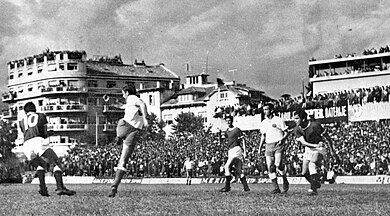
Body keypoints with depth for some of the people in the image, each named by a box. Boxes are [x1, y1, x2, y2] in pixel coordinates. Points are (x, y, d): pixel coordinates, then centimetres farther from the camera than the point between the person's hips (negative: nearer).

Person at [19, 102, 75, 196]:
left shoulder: (22, 121, 29)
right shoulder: (41, 116, 23)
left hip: (26, 146, 4)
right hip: (39, 141, -4)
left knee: (40, 165, 26)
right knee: (56, 163, 0)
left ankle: (42, 188, 6)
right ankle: (60, 187, -20)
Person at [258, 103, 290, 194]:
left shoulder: (279, 120, -2)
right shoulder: (263, 123, 14)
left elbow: (286, 132, 1)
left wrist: (282, 139, -17)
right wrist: (260, 147, 13)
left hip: (278, 145, -5)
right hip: (268, 146, 5)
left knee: (278, 165, -20)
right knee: (270, 167, -5)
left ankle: (285, 181, 5)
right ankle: (276, 188, -1)